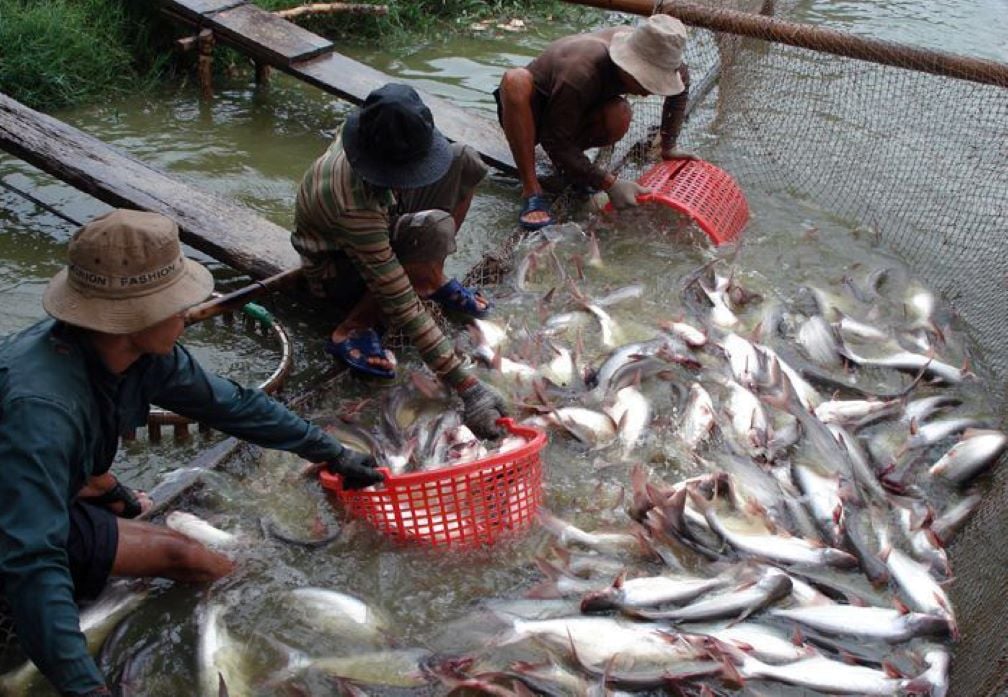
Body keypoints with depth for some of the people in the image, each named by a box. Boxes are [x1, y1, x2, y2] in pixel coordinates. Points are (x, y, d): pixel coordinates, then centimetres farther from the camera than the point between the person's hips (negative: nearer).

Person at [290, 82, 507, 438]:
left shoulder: (377, 131, -23)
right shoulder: (352, 203, -43)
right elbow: (402, 307, -42)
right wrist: (467, 385, -43)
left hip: (378, 228, 8)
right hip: (335, 266, -7)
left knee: (465, 162, -9)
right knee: (433, 232, -39)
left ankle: (434, 280, -1)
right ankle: (353, 329, -19)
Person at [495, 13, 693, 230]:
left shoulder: (648, 52, -19)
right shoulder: (580, 74, -38)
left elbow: (682, 82, 2)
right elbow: (555, 141, -31)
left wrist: (668, 147, 1)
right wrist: (609, 183, -36)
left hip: (573, 112, 5)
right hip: (525, 110, -5)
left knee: (619, 117, -29)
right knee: (515, 80, -41)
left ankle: (567, 163, -1)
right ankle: (531, 191, -34)